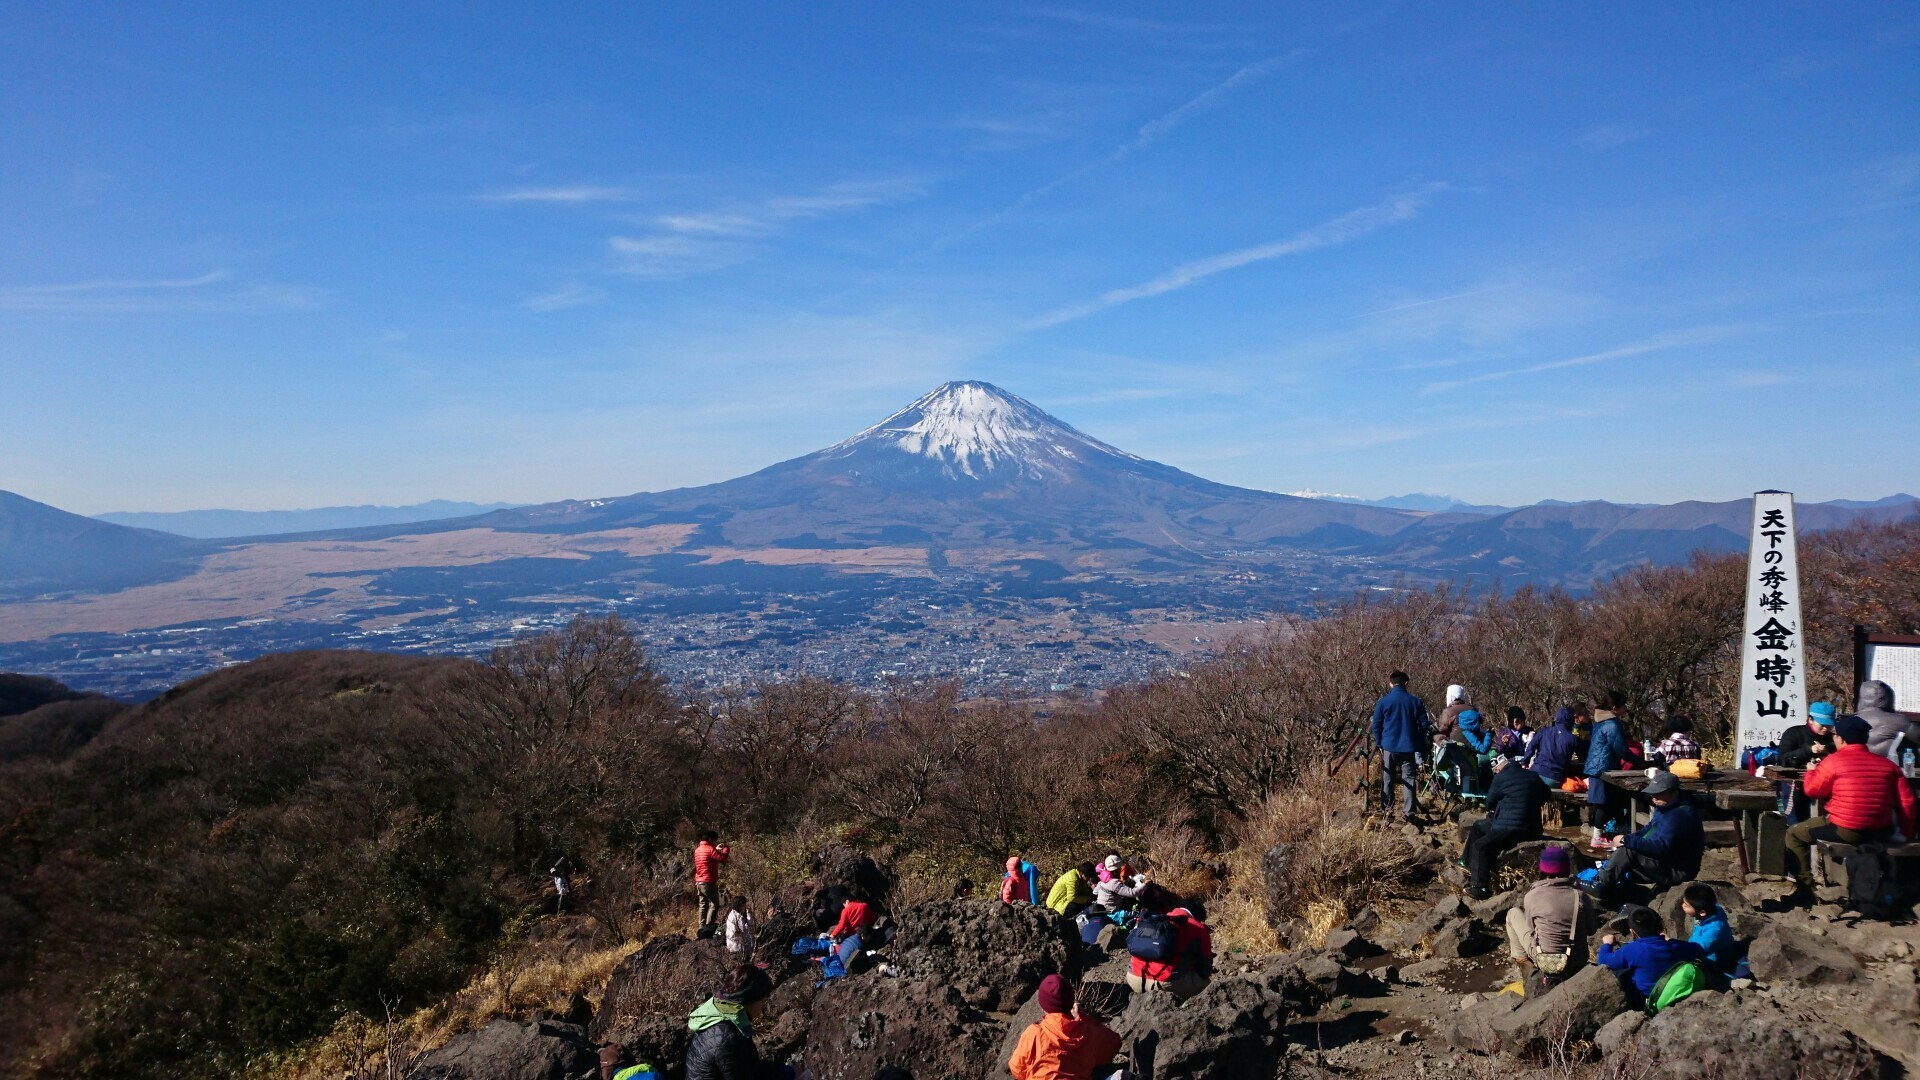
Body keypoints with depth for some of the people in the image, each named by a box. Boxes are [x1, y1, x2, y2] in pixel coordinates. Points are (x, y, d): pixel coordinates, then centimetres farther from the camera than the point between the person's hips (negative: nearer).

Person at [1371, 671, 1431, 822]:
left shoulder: (1383, 702, -5)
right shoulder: (1415, 702, -1)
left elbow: (1376, 726, -2)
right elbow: (1424, 725, 3)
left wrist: (1379, 743, 10)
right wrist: (1419, 744, 13)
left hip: (1389, 746, -1)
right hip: (1409, 747, 1)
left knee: (1387, 779, 11)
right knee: (1408, 779, 4)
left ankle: (1387, 809, 14)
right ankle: (1409, 812, 0)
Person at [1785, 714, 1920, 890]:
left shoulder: (1833, 760, -8)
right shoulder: (1888, 764, 6)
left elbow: (1812, 790, 2)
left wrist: (1811, 771, 23)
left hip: (1844, 832, -5)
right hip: (1881, 833, 5)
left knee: (1794, 833, 16)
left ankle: (1805, 883, 12)